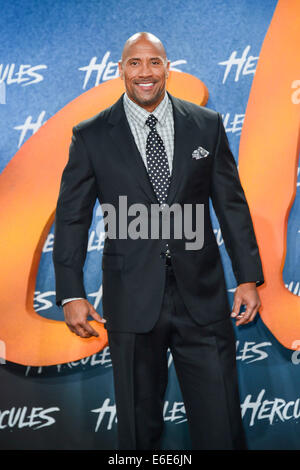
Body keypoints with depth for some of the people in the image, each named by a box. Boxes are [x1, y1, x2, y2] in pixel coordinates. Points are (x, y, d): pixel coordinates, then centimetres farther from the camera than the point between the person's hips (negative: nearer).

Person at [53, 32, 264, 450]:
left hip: (202, 296, 1)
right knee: (139, 424, 13)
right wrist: (71, 294, -3)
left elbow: (232, 204, 7)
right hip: (132, 301, -1)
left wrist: (248, 276, 3)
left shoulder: (207, 125, 5)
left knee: (220, 424, 7)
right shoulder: (91, 136, 2)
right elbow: (71, 217, 3)